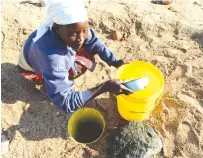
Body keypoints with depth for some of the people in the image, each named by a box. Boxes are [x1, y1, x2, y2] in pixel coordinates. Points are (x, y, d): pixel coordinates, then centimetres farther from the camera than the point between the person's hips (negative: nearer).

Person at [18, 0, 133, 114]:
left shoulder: (72, 25, -30)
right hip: (32, 69, -5)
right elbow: (65, 103, -44)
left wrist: (114, 62, -20)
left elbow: (94, 42, -11)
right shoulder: (51, 58, -47)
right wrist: (105, 87, -49)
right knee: (81, 66, -25)